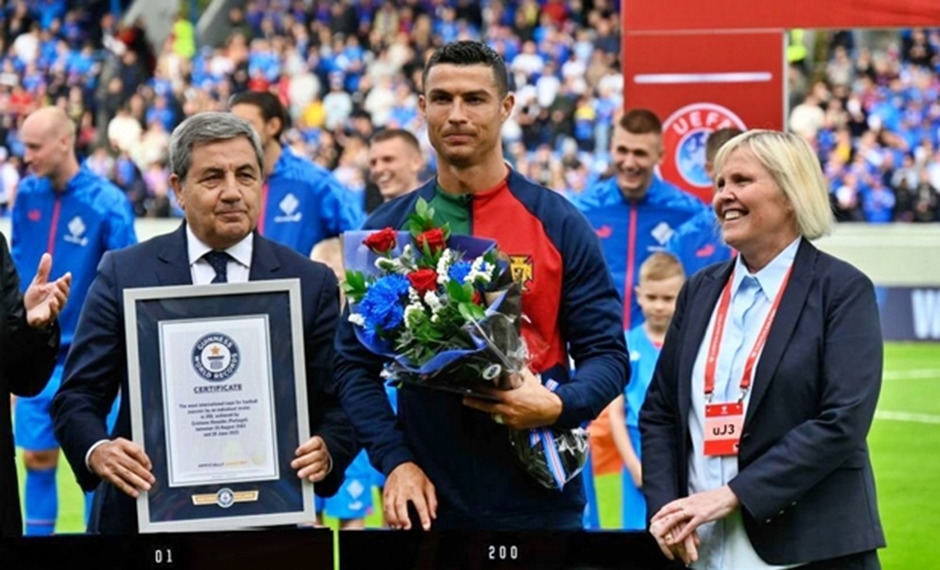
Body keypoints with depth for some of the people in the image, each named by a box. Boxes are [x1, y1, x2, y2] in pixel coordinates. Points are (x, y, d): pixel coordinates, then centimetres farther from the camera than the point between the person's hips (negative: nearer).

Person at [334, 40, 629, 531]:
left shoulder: (558, 224, 3)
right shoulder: (388, 228, 7)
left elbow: (607, 354, 2)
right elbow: (355, 361, 6)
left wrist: (557, 406, -18)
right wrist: (394, 462, -8)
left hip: (538, 502, -1)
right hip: (428, 502, 1)